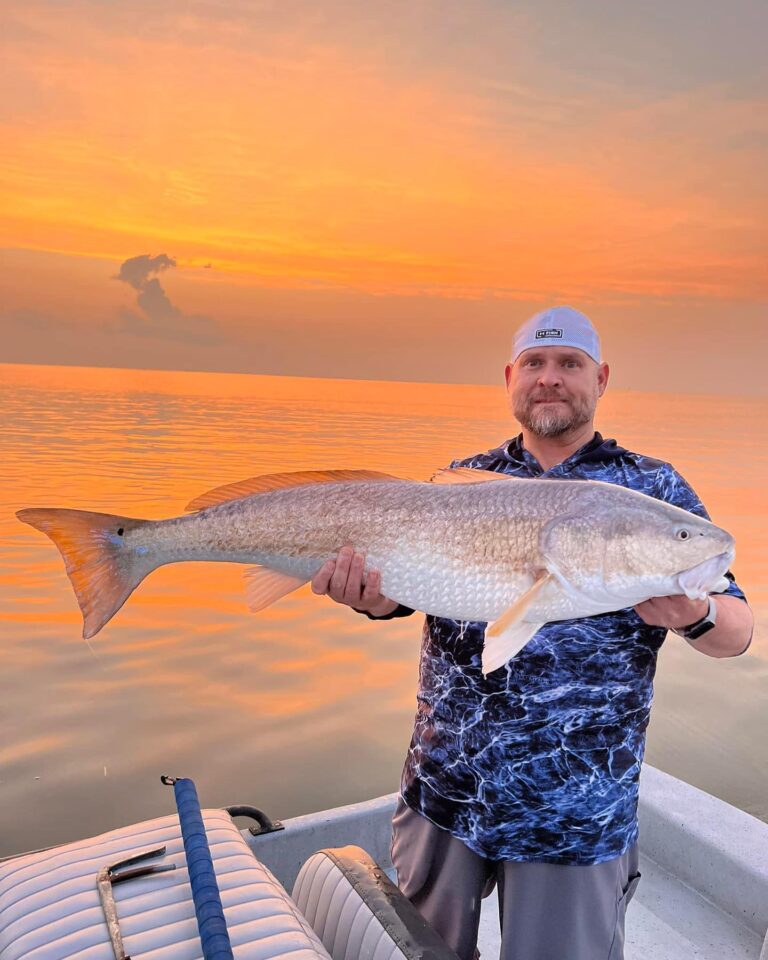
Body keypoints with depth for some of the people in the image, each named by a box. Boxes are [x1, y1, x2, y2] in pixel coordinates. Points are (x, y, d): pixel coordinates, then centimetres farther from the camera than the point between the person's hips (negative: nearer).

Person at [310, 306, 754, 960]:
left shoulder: (654, 489, -3)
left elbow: (737, 632, -4)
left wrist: (695, 617, -27)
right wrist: (371, 595, -22)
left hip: (578, 814, -2)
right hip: (442, 790, 3)